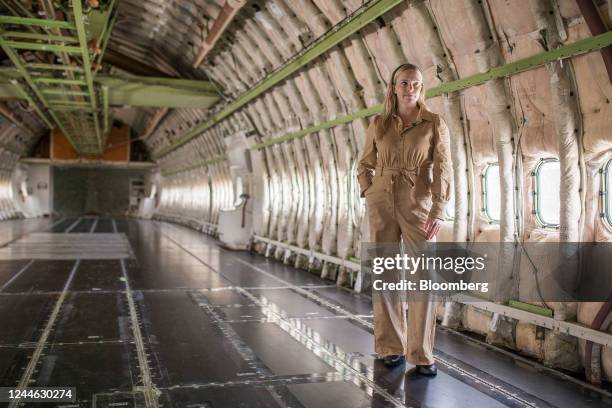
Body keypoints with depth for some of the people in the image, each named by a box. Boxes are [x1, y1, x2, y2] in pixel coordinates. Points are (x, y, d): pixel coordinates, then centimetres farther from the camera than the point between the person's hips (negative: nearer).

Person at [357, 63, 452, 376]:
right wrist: (370, 194, 3)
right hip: (381, 203, 2)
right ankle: (391, 346, 17)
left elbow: (442, 169, -7)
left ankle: (421, 353, 6)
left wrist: (438, 210, -18)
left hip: (419, 204, -2)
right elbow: (365, 165, 17)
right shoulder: (378, 124, 7)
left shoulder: (434, 123, 0)